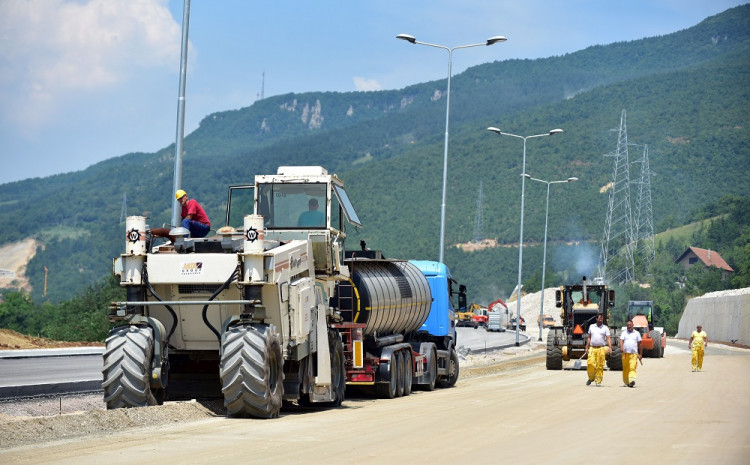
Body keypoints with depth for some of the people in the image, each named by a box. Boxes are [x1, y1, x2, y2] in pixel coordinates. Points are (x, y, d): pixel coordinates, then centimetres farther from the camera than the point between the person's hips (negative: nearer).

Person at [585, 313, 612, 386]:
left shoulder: (605, 328, 6)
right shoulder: (591, 327, 13)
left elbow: (608, 338, -1)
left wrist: (610, 348, -15)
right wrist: (587, 348, 12)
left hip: (601, 348, -1)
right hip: (592, 348, 2)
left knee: (600, 366, -4)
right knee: (590, 364, -10)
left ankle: (598, 381, 3)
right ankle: (591, 378, 11)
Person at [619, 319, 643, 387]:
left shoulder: (637, 333, 12)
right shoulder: (624, 333, 11)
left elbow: (639, 344, 15)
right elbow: (621, 340, -5)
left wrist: (640, 354, 13)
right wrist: (621, 347, -25)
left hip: (634, 354, -1)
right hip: (625, 353, 1)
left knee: (632, 367, -17)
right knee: (625, 368, 6)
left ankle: (632, 381, -29)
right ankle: (626, 382, 21)